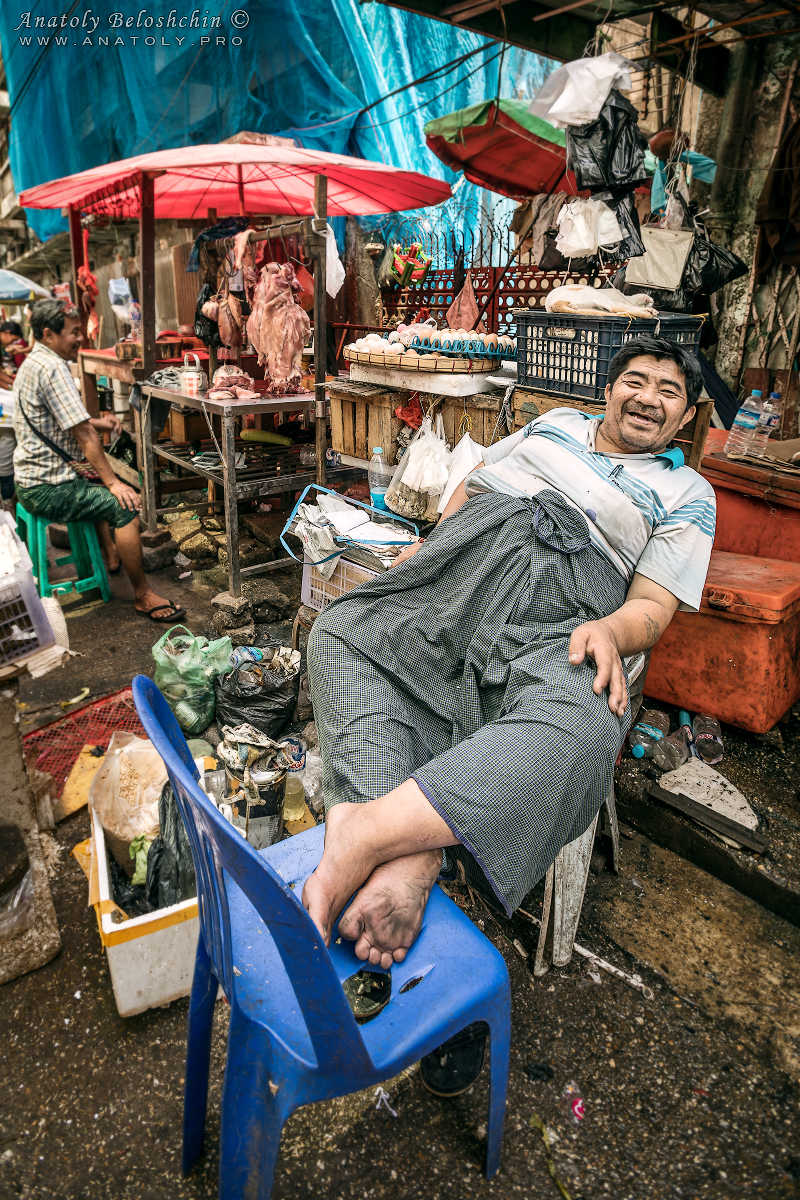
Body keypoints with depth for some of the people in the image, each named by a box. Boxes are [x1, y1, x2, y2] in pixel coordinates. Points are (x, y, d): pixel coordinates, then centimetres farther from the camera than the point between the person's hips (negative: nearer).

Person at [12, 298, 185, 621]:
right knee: (124, 505, -21)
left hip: (31, 480, 11)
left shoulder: (32, 363, 16)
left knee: (98, 489, 34)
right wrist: (113, 482, -19)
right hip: (47, 489, -11)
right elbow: (83, 434, -22)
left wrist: (96, 423, 8)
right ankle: (143, 596, -16)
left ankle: (109, 555, 39)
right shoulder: (51, 367, -18)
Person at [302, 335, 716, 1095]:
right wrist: (428, 546, 17)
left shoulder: (686, 494, 21)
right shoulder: (555, 425, 33)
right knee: (340, 633, -26)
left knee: (583, 728, -39)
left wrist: (610, 630, -15)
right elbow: (475, 482, 36)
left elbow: (654, 606, 9)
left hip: (558, 615, -3)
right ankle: (411, 860, -41)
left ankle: (360, 834, -49)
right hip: (458, 571, 4)